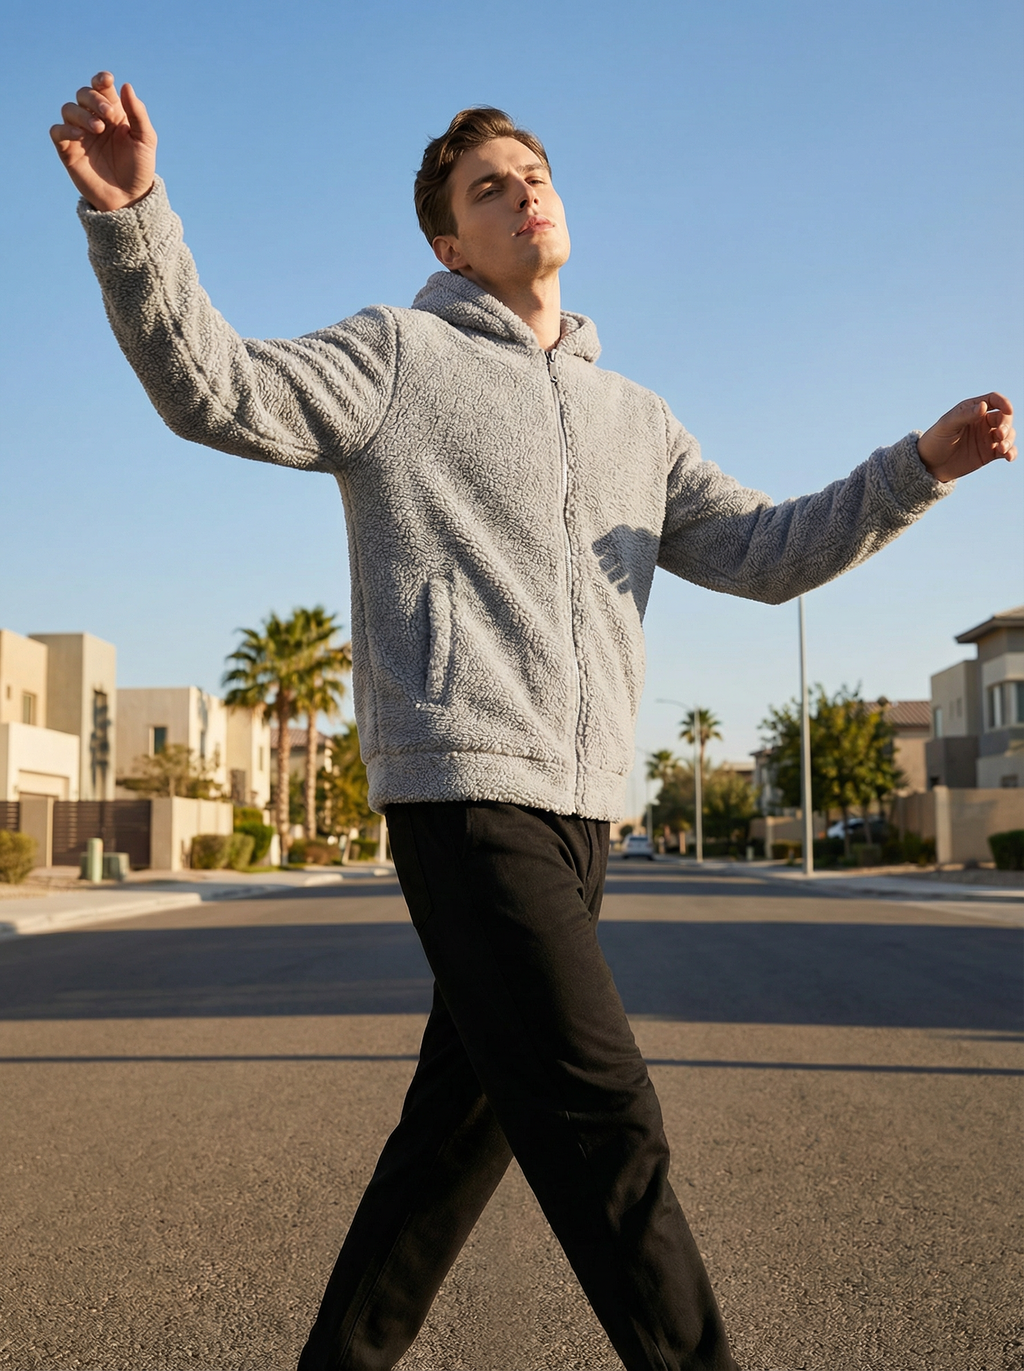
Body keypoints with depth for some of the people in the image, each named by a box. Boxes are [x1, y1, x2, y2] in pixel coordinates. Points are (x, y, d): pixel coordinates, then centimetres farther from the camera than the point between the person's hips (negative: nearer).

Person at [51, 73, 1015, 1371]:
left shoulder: (635, 419, 21)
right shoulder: (399, 354, 5)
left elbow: (764, 551, 18)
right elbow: (214, 387, -7)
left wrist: (919, 464, 7)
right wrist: (129, 213, -22)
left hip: (578, 807, 7)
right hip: (463, 786, -7)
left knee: (470, 1111, 12)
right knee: (603, 1123, -12)